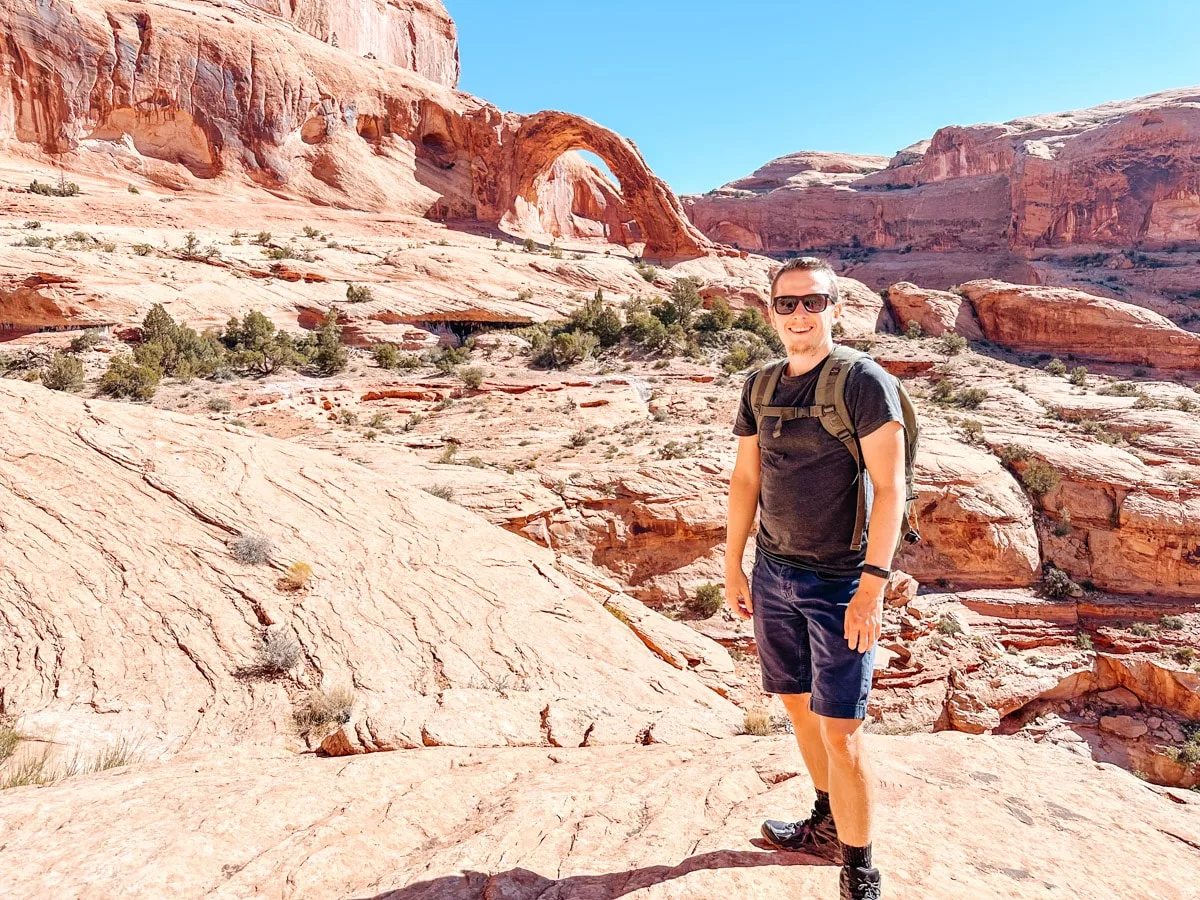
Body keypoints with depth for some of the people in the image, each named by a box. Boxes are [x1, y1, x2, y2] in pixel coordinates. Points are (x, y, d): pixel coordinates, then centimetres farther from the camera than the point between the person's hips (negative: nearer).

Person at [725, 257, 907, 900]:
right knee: (798, 706, 18)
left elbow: (890, 487, -14)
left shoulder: (863, 380, -10)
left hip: (839, 582, -6)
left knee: (839, 731, -3)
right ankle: (828, 826, 40)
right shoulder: (759, 388, 7)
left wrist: (873, 585, -20)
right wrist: (733, 566, 12)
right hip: (773, 575, 6)